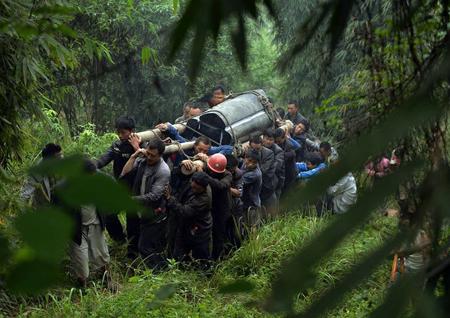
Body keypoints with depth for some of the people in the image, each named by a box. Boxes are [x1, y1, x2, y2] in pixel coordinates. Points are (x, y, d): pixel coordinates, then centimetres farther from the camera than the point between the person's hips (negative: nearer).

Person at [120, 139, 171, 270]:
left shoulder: (163, 171, -23)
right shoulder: (141, 160, -4)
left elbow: (153, 196, -27)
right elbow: (125, 174, -9)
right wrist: (133, 156, -17)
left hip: (155, 215, -7)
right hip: (145, 212, 7)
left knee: (145, 247, -3)